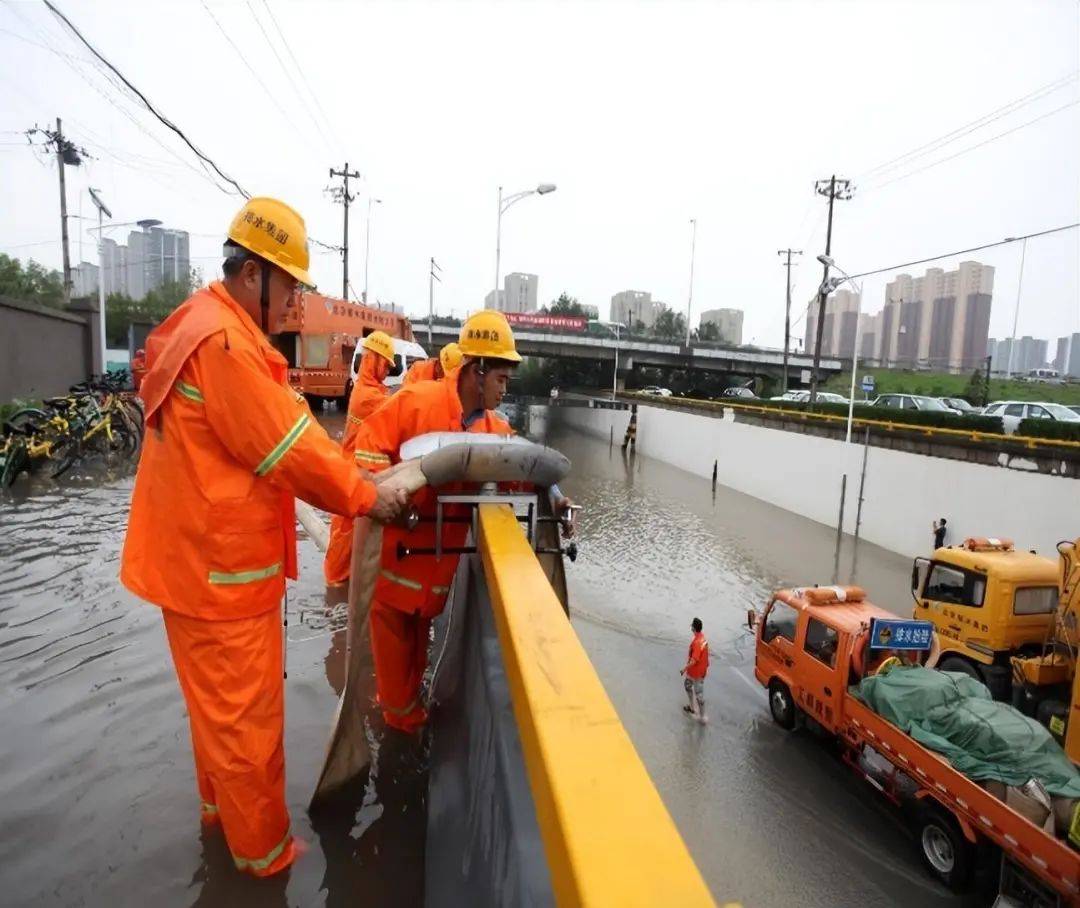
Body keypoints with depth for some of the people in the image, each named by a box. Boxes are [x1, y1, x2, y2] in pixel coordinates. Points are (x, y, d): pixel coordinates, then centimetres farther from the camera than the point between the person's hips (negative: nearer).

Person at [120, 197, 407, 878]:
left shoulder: (209, 328, 11)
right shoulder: (224, 342, -23)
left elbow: (286, 427, 11)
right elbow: (289, 447, -22)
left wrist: (355, 472, 6)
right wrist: (365, 495, -9)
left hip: (200, 555, 10)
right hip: (219, 566, -10)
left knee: (220, 703, 26)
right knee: (246, 715, 7)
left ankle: (221, 804, 47)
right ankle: (264, 850, 27)